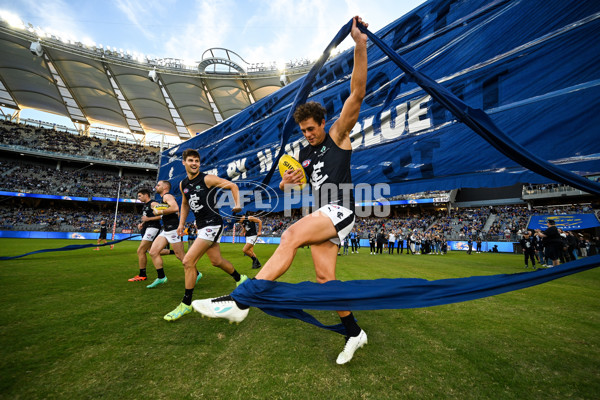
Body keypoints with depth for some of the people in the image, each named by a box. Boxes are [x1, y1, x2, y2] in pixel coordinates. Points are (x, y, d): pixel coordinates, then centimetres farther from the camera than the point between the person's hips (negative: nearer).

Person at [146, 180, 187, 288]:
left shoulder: (167, 196, -8)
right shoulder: (163, 198, 23)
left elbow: (175, 208, -28)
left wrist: (159, 212, -17)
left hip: (173, 230, -10)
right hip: (165, 230, 10)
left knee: (180, 255, -5)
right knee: (153, 252, 4)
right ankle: (161, 277, 11)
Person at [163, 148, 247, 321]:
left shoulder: (207, 179, -10)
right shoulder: (183, 184, 11)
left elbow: (232, 185, -7)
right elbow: (185, 204, 24)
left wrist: (237, 204, -20)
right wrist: (182, 223, 15)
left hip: (212, 224, -7)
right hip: (201, 226, 8)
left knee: (188, 261, -12)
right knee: (216, 261, 15)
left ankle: (186, 303, 4)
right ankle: (240, 279, 40)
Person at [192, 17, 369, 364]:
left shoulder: (338, 136, 4)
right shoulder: (305, 154, 20)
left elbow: (357, 94, -7)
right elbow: (292, 183, 27)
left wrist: (360, 45, -13)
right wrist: (286, 182, 3)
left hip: (341, 211, -7)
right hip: (321, 216, 7)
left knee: (291, 235, -31)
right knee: (325, 278, 2)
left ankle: (241, 301, -29)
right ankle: (354, 332, 20)